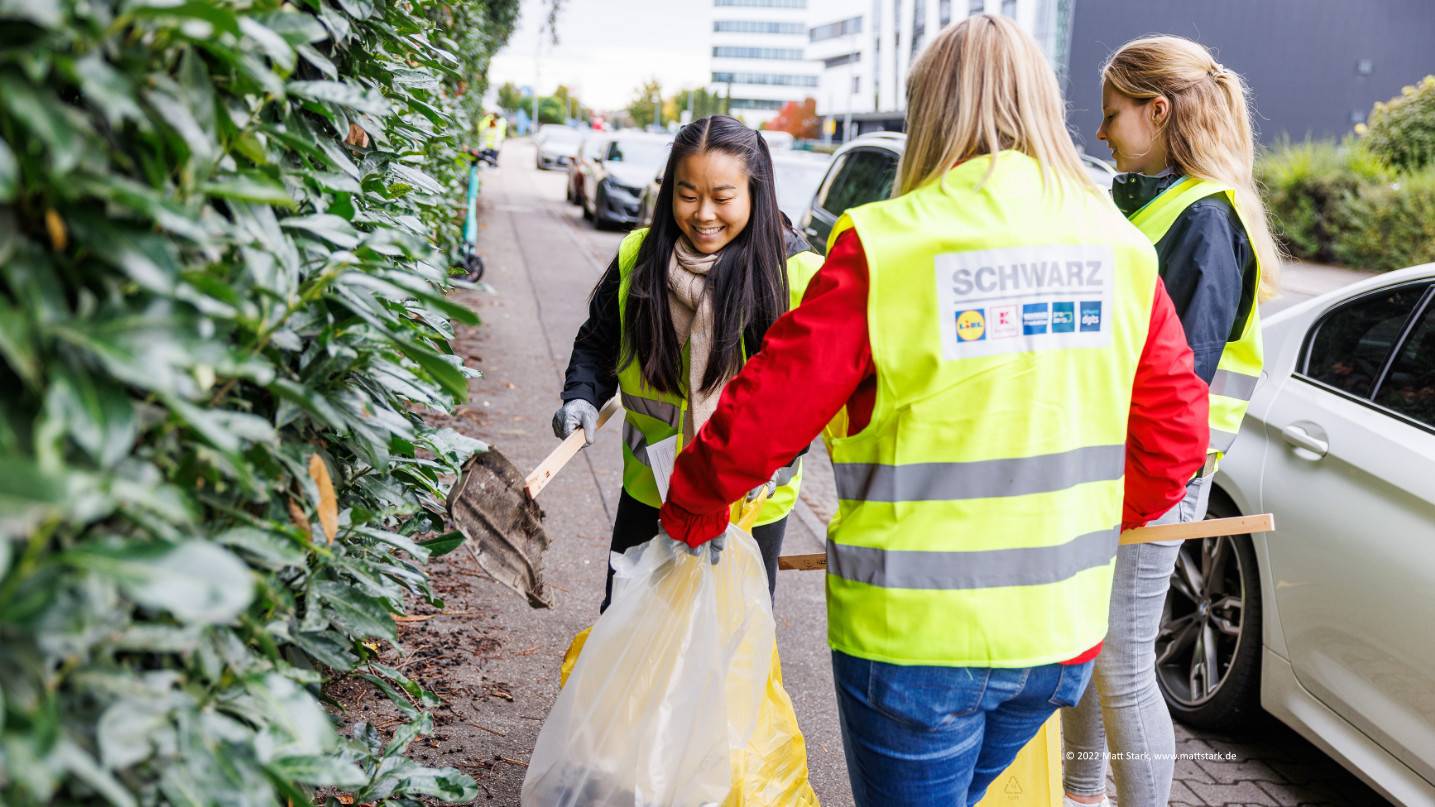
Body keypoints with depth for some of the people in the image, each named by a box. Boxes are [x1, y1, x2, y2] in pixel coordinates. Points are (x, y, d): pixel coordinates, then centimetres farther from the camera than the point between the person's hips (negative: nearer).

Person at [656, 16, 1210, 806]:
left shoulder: (890, 245, -13)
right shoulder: (1120, 247, 2)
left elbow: (765, 411, -12)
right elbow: (1176, 429, 7)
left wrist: (689, 512, 5)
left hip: (915, 634, -5)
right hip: (1063, 627, 5)